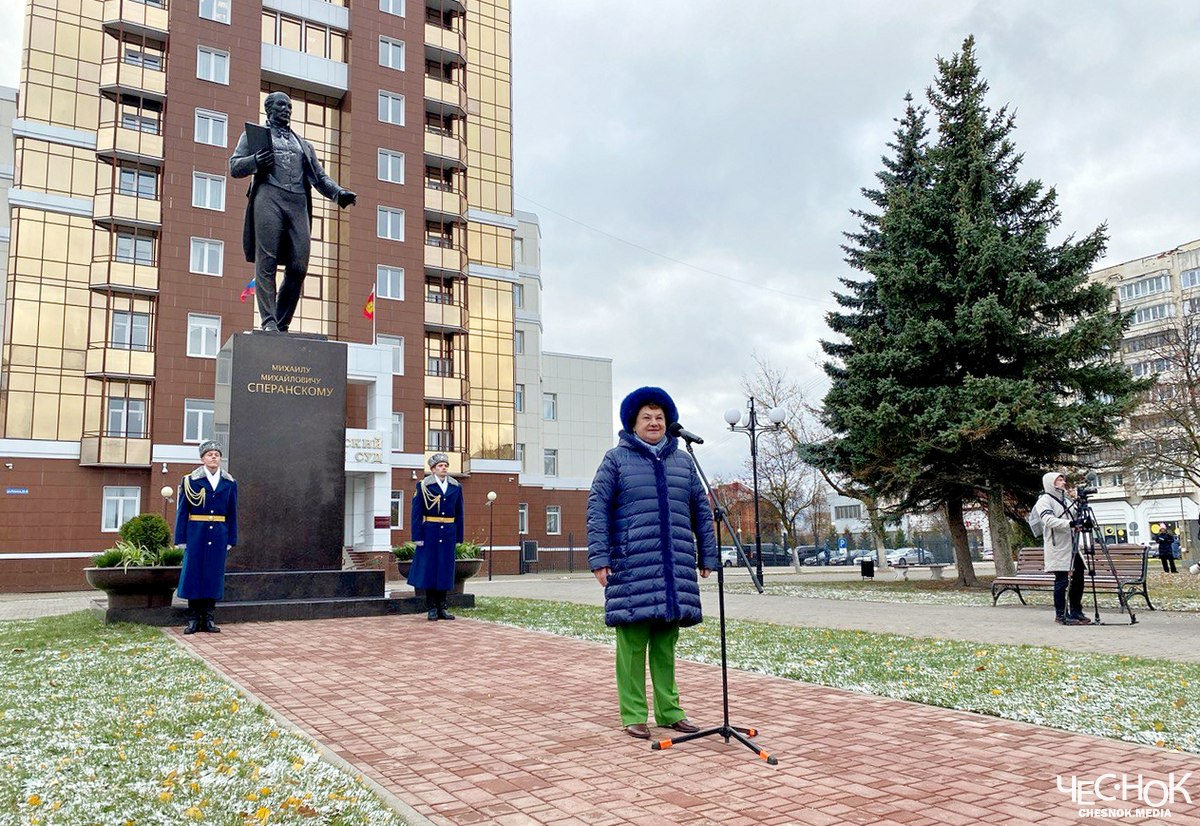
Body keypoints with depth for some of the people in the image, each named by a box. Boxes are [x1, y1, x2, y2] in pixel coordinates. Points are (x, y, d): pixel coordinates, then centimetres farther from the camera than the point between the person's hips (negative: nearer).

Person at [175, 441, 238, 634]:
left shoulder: (229, 483, 8)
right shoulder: (190, 481, 0)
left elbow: (232, 514, 10)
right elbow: (182, 511, 0)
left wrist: (231, 539, 5)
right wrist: (181, 539, -5)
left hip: (219, 535, 2)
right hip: (196, 533, -2)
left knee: (214, 574, 5)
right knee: (194, 572, 1)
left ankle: (209, 619, 13)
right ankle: (193, 619, 11)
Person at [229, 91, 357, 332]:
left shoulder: (303, 145, 32)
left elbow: (319, 177, 24)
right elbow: (234, 167, 12)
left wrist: (338, 193, 4)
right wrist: (256, 161, -9)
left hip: (298, 203, 3)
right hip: (269, 197, -3)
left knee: (298, 267, -8)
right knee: (266, 262, -12)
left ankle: (282, 325, -3)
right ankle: (268, 322, -16)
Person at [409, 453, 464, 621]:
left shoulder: (456, 487, 8)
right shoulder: (424, 486, -3)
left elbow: (459, 513, 11)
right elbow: (416, 512, -5)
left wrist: (459, 537, 7)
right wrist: (417, 536, -11)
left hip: (448, 533, 3)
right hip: (430, 532, -3)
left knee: (445, 569, 6)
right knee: (429, 568, 2)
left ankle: (442, 607, 15)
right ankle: (432, 607, 11)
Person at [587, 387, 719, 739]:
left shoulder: (683, 461, 15)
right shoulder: (616, 459, 4)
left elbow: (701, 510, 18)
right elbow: (597, 508, -1)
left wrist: (708, 555, 13)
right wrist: (599, 557, -9)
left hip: (675, 568, 4)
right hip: (632, 566, -3)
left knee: (666, 643, 10)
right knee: (633, 642, 0)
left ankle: (669, 710, 20)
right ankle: (633, 715, 9)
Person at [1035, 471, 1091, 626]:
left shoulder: (1067, 500, 22)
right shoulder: (1044, 500, -5)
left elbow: (1075, 518, 25)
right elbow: (1049, 520, -20)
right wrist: (1069, 523, -32)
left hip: (1073, 547, 8)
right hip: (1058, 548, -8)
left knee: (1078, 579, 7)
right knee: (1062, 581, -7)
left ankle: (1076, 613, 17)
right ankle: (1061, 615, 0)